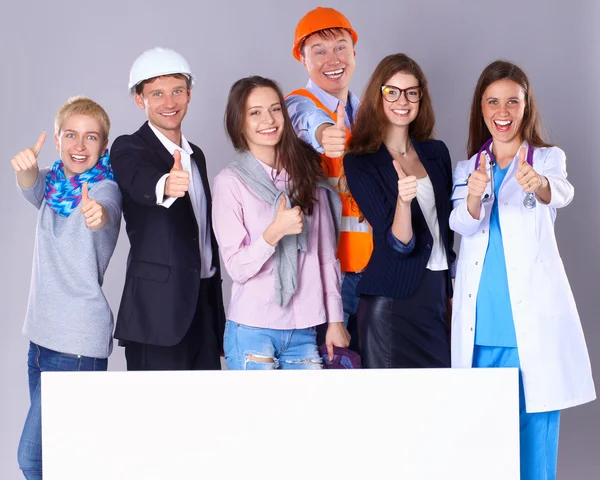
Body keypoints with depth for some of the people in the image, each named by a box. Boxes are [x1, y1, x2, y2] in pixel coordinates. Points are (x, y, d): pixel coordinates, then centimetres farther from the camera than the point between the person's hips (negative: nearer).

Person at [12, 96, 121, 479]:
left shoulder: (104, 189, -10)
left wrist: (98, 214, -58)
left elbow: (106, 211, -34)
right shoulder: (53, 183, 7)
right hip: (43, 334, 7)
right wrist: (26, 169, -40)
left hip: (79, 341, -7)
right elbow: (33, 188, -16)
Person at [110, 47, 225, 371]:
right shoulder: (129, 149, -6)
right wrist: (166, 185, -53)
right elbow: (141, 182, -29)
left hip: (204, 305, 7)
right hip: (157, 309, -7)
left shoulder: (195, 155, 16)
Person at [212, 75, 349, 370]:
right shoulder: (230, 181, -5)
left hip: (303, 331, 4)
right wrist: (274, 232, -24)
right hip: (252, 330, -4)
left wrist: (335, 319, 8)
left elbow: (327, 255, 11)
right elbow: (237, 268, -9)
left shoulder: (308, 174, 8)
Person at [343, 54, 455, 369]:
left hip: (439, 294, 5)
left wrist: (454, 290, 16)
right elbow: (399, 242, -14)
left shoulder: (436, 153, 7)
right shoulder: (360, 163, -7)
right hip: (391, 301, -4)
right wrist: (403, 200, -34)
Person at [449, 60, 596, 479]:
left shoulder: (548, 158, 4)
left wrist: (540, 186, -44)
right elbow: (462, 225, -7)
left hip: (534, 322, -3)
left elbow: (562, 193, -20)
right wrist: (474, 197, -30)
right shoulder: (468, 169, 12)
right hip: (480, 328, 3)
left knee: (535, 437, -2)